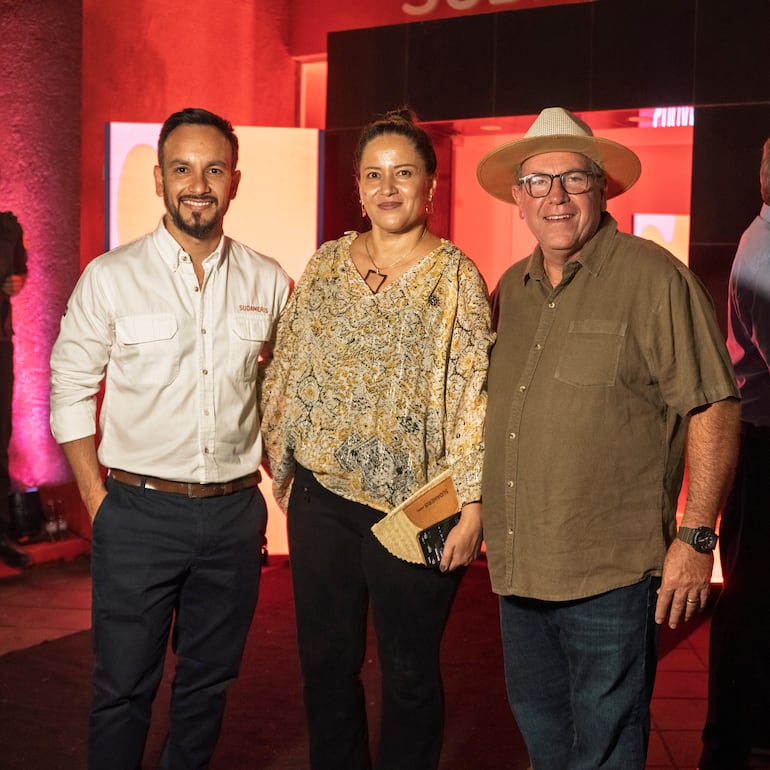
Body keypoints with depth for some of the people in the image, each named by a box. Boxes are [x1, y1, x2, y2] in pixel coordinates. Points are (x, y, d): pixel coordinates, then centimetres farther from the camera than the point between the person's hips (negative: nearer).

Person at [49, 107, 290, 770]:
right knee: (124, 686, 6)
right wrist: (98, 500, -5)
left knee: (210, 680, 16)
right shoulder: (110, 278, -5)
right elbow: (70, 390, -1)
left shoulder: (268, 282, 3)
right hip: (139, 511, -2)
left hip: (234, 512, 3)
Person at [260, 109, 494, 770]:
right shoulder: (326, 264, 7)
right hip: (321, 498, 4)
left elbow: (474, 393, -10)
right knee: (325, 664, 14)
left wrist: (472, 505, -14)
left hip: (414, 506, -3)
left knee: (410, 676, 10)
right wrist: (283, 467, 10)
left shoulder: (455, 275, -5)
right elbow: (287, 372, 11)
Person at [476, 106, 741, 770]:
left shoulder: (653, 278, -10)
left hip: (610, 575, -7)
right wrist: (489, 519, 15)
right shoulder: (511, 288, 10)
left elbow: (713, 409, -12)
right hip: (519, 569, 7)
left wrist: (696, 538, -14)